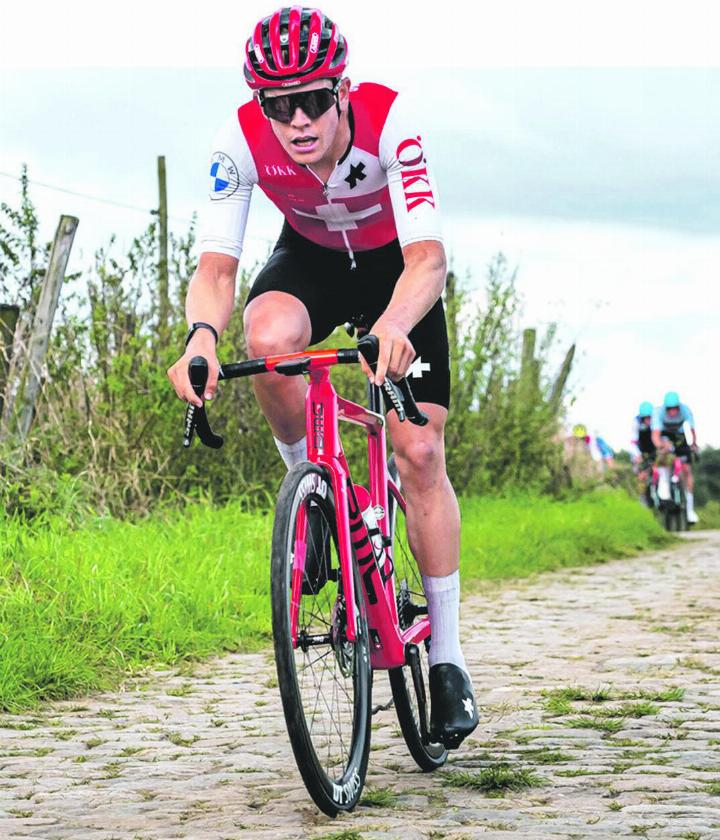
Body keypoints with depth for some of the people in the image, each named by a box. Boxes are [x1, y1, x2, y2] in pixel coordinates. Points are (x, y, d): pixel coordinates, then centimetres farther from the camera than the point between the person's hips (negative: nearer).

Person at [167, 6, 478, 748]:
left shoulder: (388, 121, -36)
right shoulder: (242, 141, -29)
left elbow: (427, 255, -42)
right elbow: (216, 265, -31)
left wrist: (393, 325, -63)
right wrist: (202, 336, -53)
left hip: (396, 266, -1)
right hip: (310, 260, 1)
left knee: (419, 453, -10)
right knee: (269, 336, -36)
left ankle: (447, 658, 2)